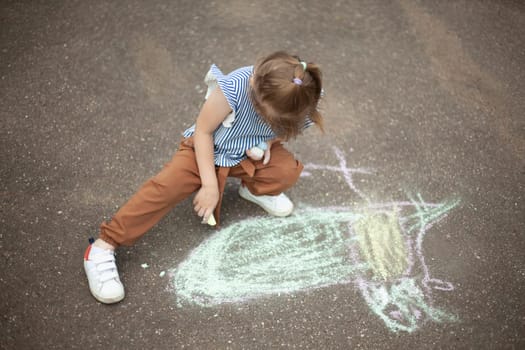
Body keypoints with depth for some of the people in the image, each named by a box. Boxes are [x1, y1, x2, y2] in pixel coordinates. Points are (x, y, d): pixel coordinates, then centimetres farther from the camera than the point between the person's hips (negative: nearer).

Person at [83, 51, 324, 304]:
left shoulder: (300, 100, -26)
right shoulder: (234, 87, -39)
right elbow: (203, 130, -24)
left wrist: (270, 141, -20)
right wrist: (210, 184, -24)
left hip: (250, 152, 3)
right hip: (206, 148, -3)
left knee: (288, 171, -23)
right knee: (168, 185, -25)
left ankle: (255, 189, 13)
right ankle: (102, 247, -21)